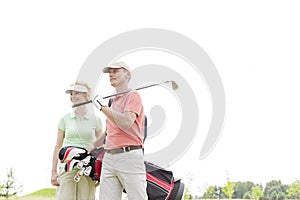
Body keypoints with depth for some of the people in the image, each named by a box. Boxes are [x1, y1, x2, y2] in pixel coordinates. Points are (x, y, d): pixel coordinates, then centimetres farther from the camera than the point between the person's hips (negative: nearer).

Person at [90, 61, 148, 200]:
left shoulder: (133, 96, 0)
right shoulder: (113, 101, 24)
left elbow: (126, 123, -17)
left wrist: (103, 107, -11)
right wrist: (93, 146, 31)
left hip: (129, 157, -8)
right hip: (108, 157, 8)